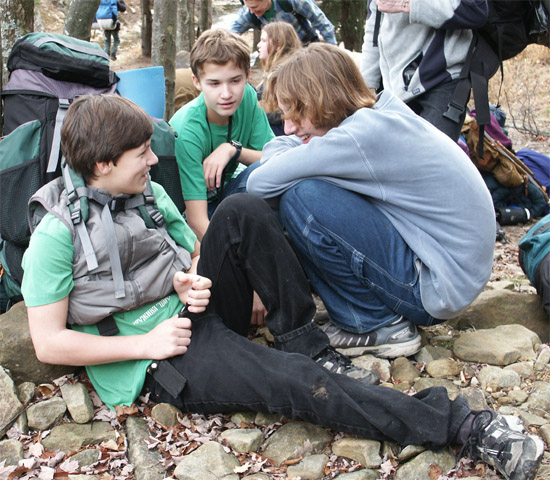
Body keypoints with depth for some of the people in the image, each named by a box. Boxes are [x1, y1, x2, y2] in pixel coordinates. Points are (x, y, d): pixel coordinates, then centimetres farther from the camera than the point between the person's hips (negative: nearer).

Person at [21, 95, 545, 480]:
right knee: (300, 384, -28)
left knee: (243, 211, -18)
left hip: (203, 310, 7)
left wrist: (190, 280, -7)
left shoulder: (147, 192, 7)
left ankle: (303, 341, -12)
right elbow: (48, 342, -12)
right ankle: (461, 426, -23)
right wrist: (145, 344, -15)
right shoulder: (57, 233, -12)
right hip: (163, 356, -6)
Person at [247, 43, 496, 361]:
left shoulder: (366, 134, -24)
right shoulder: (382, 118, 5)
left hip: (440, 285, -9)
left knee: (303, 197, -21)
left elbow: (261, 184, -20)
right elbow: (277, 148, 15)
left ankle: (379, 326, -5)